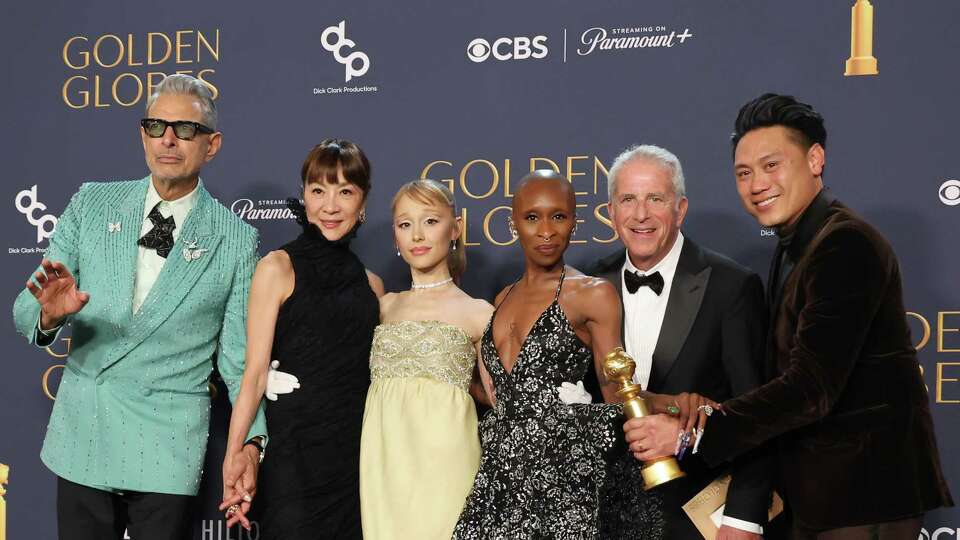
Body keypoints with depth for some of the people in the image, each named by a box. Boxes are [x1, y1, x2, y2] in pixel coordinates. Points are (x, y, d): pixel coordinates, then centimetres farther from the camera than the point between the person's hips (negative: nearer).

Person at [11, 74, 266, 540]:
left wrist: (249, 440, -12)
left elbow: (239, 357, 0)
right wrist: (50, 315, -22)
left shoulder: (236, 239, -1)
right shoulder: (92, 204, 4)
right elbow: (25, 312, 2)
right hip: (82, 440, 2)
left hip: (168, 451, -2)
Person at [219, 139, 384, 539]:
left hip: (357, 459, 5)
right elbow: (255, 372, -9)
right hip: (293, 455, -4)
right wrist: (233, 457, -18)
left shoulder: (371, 284, 12)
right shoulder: (278, 269, -3)